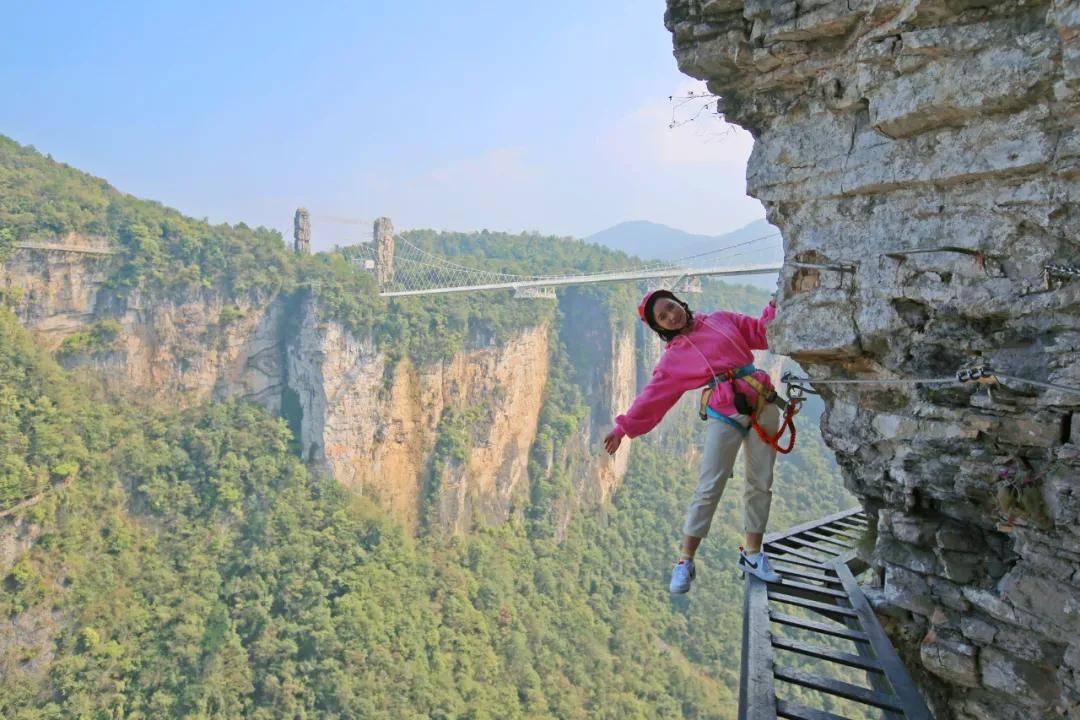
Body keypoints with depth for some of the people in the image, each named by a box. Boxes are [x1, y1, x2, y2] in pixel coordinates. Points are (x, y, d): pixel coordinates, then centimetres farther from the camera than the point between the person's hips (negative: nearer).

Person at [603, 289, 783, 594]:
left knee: (761, 485, 5)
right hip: (725, 416, -3)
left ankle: (752, 555, 18)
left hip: (763, 406, 3)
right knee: (709, 489, -8)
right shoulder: (674, 358, 5)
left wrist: (774, 308, 3)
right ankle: (685, 562, 1)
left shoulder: (721, 320, 13)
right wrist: (623, 427, -1)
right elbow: (652, 396, 3)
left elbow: (760, 331, 20)